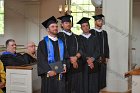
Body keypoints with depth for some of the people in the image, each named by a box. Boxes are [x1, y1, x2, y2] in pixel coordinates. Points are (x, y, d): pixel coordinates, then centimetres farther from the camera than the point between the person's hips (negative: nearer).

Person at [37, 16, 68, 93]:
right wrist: (49, 71, -17)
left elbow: (65, 56, 14)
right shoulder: (43, 43, -1)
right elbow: (41, 59, -8)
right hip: (48, 75, -4)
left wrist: (64, 66, -5)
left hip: (60, 74, 4)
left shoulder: (61, 43, 15)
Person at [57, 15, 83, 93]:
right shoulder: (59, 36, 0)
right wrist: (70, 60, -13)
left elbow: (81, 50, 8)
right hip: (66, 65, -5)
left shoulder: (76, 37, 17)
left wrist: (76, 57, -11)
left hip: (77, 65, 5)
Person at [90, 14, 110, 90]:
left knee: (102, 75, 6)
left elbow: (106, 45, 13)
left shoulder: (104, 33, 13)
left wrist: (106, 57, 5)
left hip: (103, 59, 5)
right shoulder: (91, 32, -5)